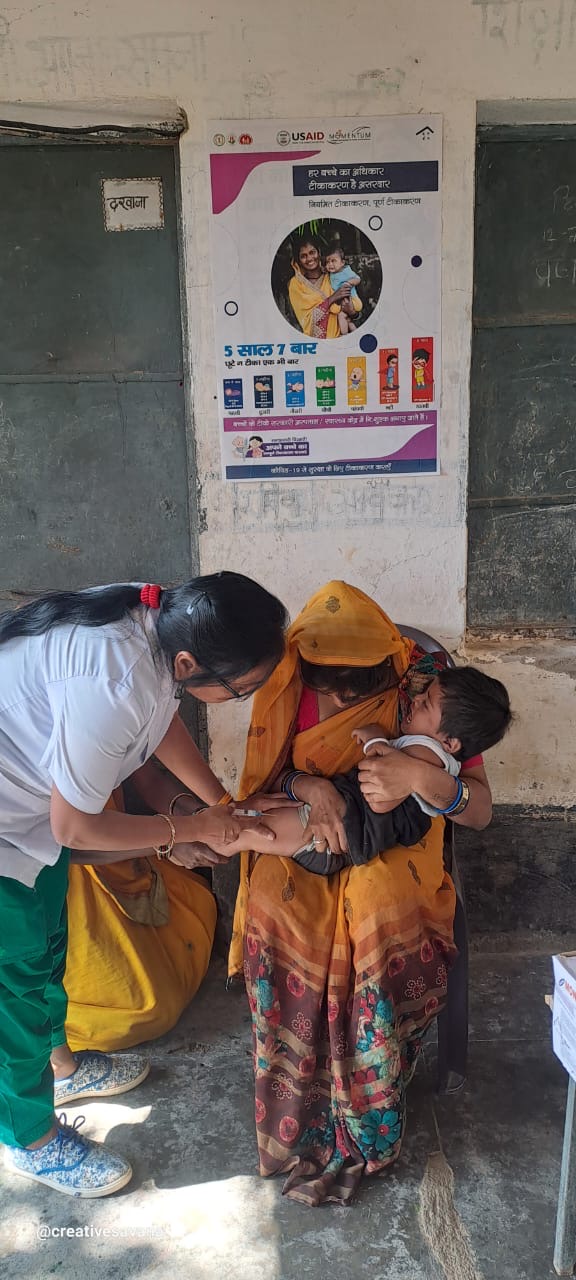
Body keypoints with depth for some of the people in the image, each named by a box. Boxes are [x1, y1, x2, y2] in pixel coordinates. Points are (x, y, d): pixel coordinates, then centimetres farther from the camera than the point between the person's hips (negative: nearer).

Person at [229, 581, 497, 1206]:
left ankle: (357, 1133, -9)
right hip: (300, 849, 2)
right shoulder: (286, 683, -9)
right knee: (280, 920, -28)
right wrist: (310, 785, -23)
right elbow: (268, 775, 0)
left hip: (390, 852, -1)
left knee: (383, 916, -31)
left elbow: (480, 810, -12)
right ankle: (299, 1122, -7)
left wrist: (424, 778, -34)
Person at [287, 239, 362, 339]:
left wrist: (350, 310, -19)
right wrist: (332, 298, -16)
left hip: (337, 335, 2)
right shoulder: (296, 283, 1)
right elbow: (306, 316, -9)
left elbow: (357, 304, 4)